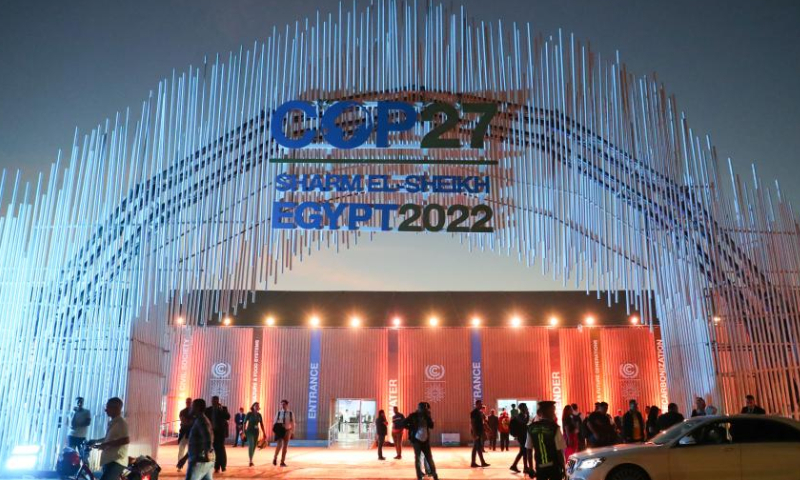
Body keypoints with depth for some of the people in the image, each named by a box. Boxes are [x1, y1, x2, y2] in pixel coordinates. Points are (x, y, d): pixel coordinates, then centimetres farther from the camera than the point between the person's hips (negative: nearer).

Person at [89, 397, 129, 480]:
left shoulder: (121, 423, -13)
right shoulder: (112, 423, 18)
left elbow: (126, 440, -26)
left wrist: (106, 444, -22)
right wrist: (96, 441, 29)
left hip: (116, 461, -10)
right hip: (109, 461, 10)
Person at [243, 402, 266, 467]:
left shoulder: (259, 415, 4)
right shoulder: (249, 414, -9)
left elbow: (261, 424, 8)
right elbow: (244, 423, -8)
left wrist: (264, 433, 7)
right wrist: (244, 432, -14)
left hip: (256, 432, 5)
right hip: (249, 431, -5)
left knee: (254, 446, 9)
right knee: (251, 445, -17)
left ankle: (251, 460, 21)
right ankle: (250, 461, -19)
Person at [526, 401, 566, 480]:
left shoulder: (531, 428, -1)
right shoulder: (554, 427, -12)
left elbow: (529, 450, 2)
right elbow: (559, 450, -11)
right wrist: (563, 468, 1)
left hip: (539, 467, 3)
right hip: (554, 467, -3)